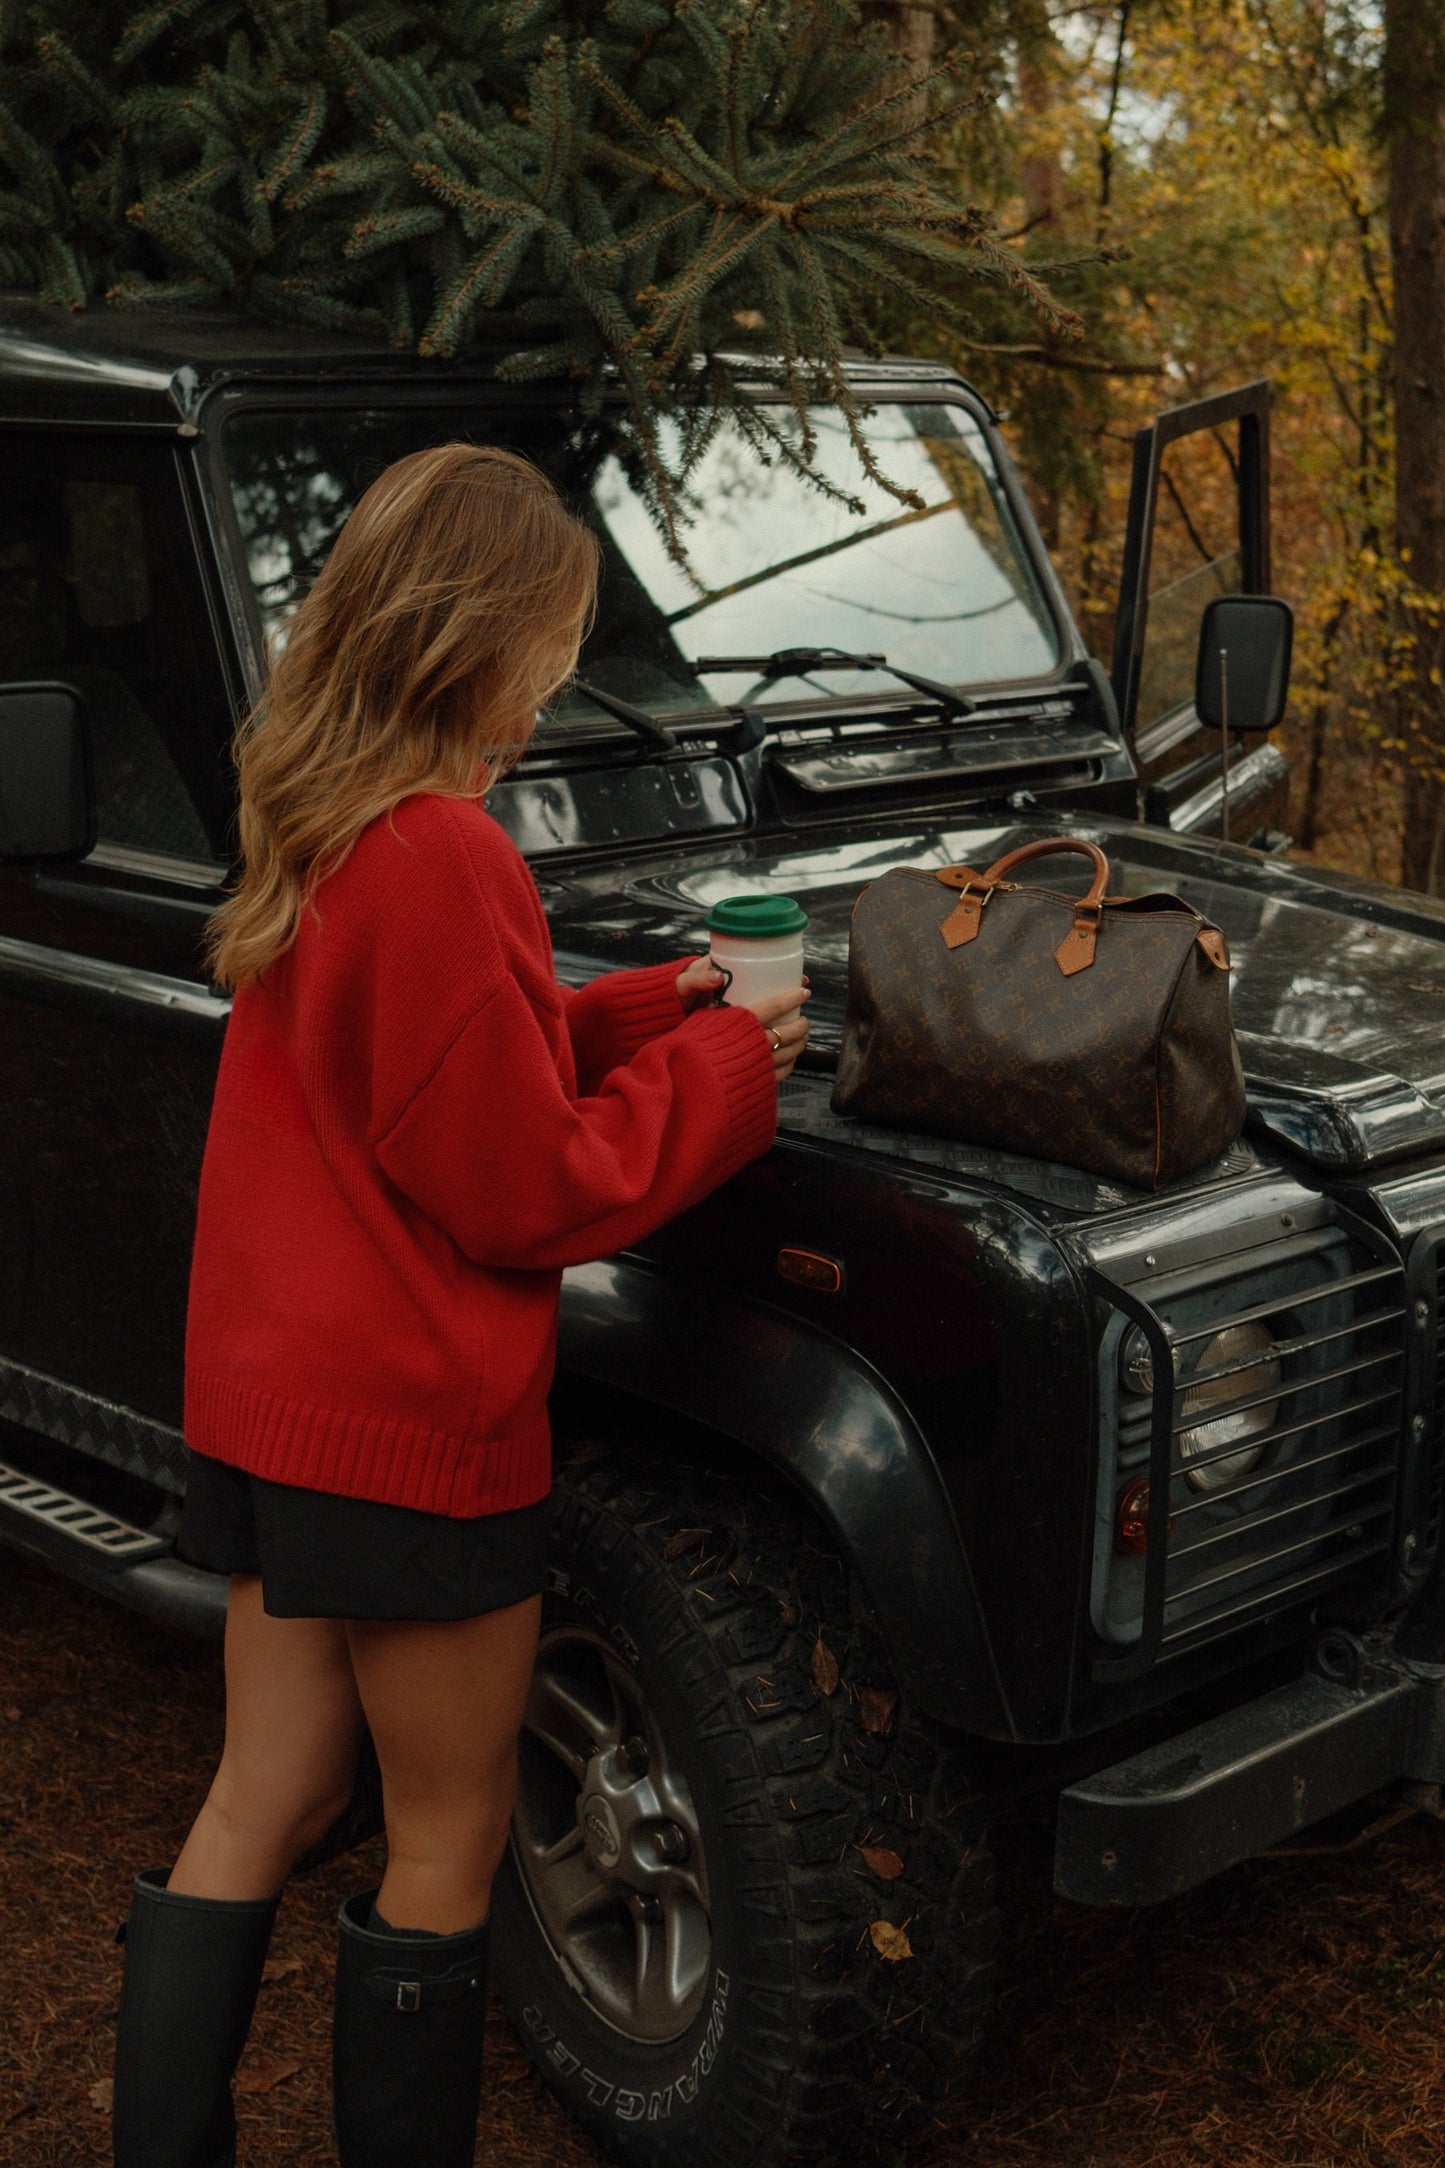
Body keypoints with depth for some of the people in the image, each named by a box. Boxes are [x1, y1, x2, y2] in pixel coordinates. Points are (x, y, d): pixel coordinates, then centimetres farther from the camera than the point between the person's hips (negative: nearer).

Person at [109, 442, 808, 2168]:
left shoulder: (317, 829, 7)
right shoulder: (438, 857, -22)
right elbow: (528, 1193, -18)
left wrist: (658, 1004, 10)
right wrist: (726, 1065, -6)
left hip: (264, 1393, 9)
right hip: (412, 1423, -9)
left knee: (264, 1805, 18)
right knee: (448, 1838, 10)